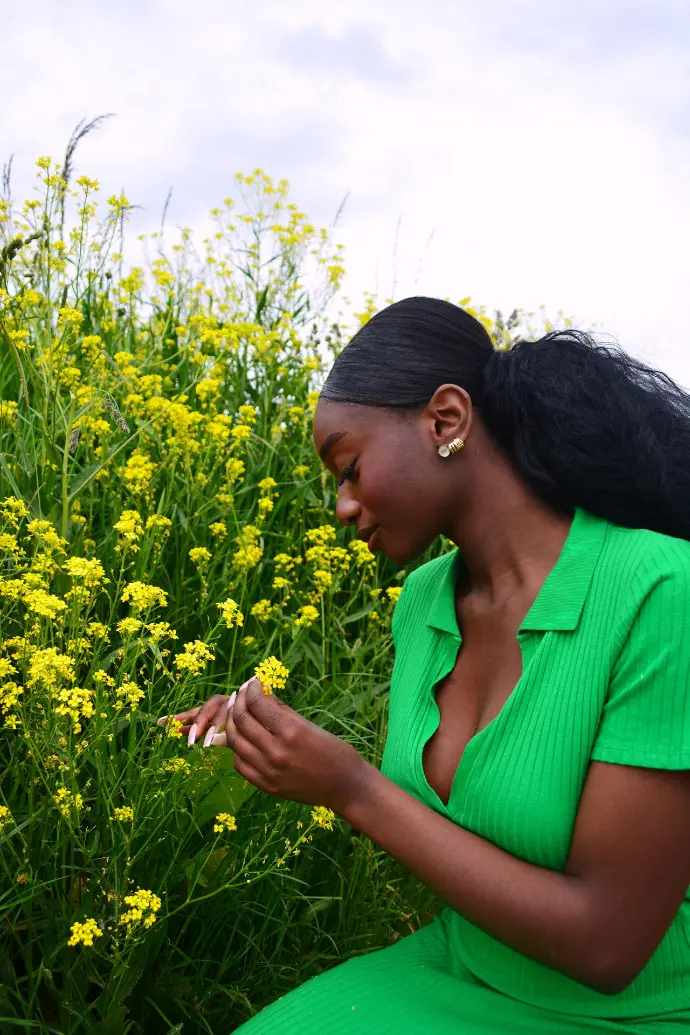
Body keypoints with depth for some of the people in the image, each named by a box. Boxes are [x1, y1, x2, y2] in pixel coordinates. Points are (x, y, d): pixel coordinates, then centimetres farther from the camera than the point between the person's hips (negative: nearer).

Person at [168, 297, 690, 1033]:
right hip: (452, 973, 5)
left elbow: (607, 943, -23)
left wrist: (352, 789, -22)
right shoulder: (421, 599, -3)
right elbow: (424, 813, 8)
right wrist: (282, 750, -8)